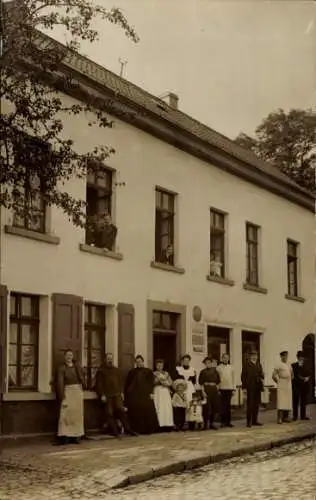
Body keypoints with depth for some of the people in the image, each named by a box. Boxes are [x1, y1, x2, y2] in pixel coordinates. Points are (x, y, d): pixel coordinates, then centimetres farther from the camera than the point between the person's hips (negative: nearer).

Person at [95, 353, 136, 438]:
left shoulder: (116, 370, 18)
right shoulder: (101, 371, 4)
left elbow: (120, 382, 19)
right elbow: (98, 384, -2)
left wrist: (121, 392, 7)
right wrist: (102, 395, -11)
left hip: (117, 394, 3)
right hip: (106, 396, -3)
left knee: (121, 410, -7)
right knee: (109, 413, -4)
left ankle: (127, 429, -2)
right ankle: (115, 431, 1)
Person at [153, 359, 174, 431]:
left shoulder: (166, 373, 15)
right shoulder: (154, 374, 6)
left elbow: (170, 383, 9)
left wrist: (164, 382, -7)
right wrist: (158, 380, -15)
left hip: (166, 392, 3)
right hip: (157, 392, -3)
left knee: (167, 408, -4)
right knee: (159, 408, -12)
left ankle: (167, 425, -5)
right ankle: (160, 425, -15)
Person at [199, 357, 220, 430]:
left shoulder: (215, 371, 9)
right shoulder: (203, 372, -1)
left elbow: (218, 380, 17)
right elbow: (200, 382, -4)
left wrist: (217, 386, 5)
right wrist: (203, 391, -11)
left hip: (214, 390, 4)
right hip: (206, 390, -4)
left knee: (214, 407, 5)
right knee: (207, 407, -8)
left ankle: (211, 423, 16)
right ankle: (206, 424, 1)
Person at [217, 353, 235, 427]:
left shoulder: (231, 367, 10)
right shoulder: (219, 368, 0)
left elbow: (232, 378, 12)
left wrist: (233, 389, 8)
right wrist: (217, 389, -6)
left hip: (229, 388, 3)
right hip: (222, 388, -3)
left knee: (228, 405, 5)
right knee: (222, 405, -1)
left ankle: (228, 421, 9)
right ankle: (222, 421, 5)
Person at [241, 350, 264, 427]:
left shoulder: (258, 364, 15)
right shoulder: (246, 364, -3)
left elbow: (261, 374, 21)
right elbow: (243, 376, -5)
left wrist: (262, 378, -3)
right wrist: (244, 388, -10)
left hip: (258, 387, 6)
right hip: (250, 387, -6)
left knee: (256, 404, 8)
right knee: (250, 405, -4)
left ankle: (254, 421, 15)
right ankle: (249, 422, 1)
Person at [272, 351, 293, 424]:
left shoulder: (289, 365, 12)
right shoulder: (279, 365, -6)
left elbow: (291, 374, 27)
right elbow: (274, 375, -7)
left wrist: (290, 381, 15)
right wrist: (278, 381, -1)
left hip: (288, 386, 6)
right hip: (281, 386, -6)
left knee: (288, 402, 5)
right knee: (281, 402, -10)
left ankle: (285, 417, 13)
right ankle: (280, 419, -12)